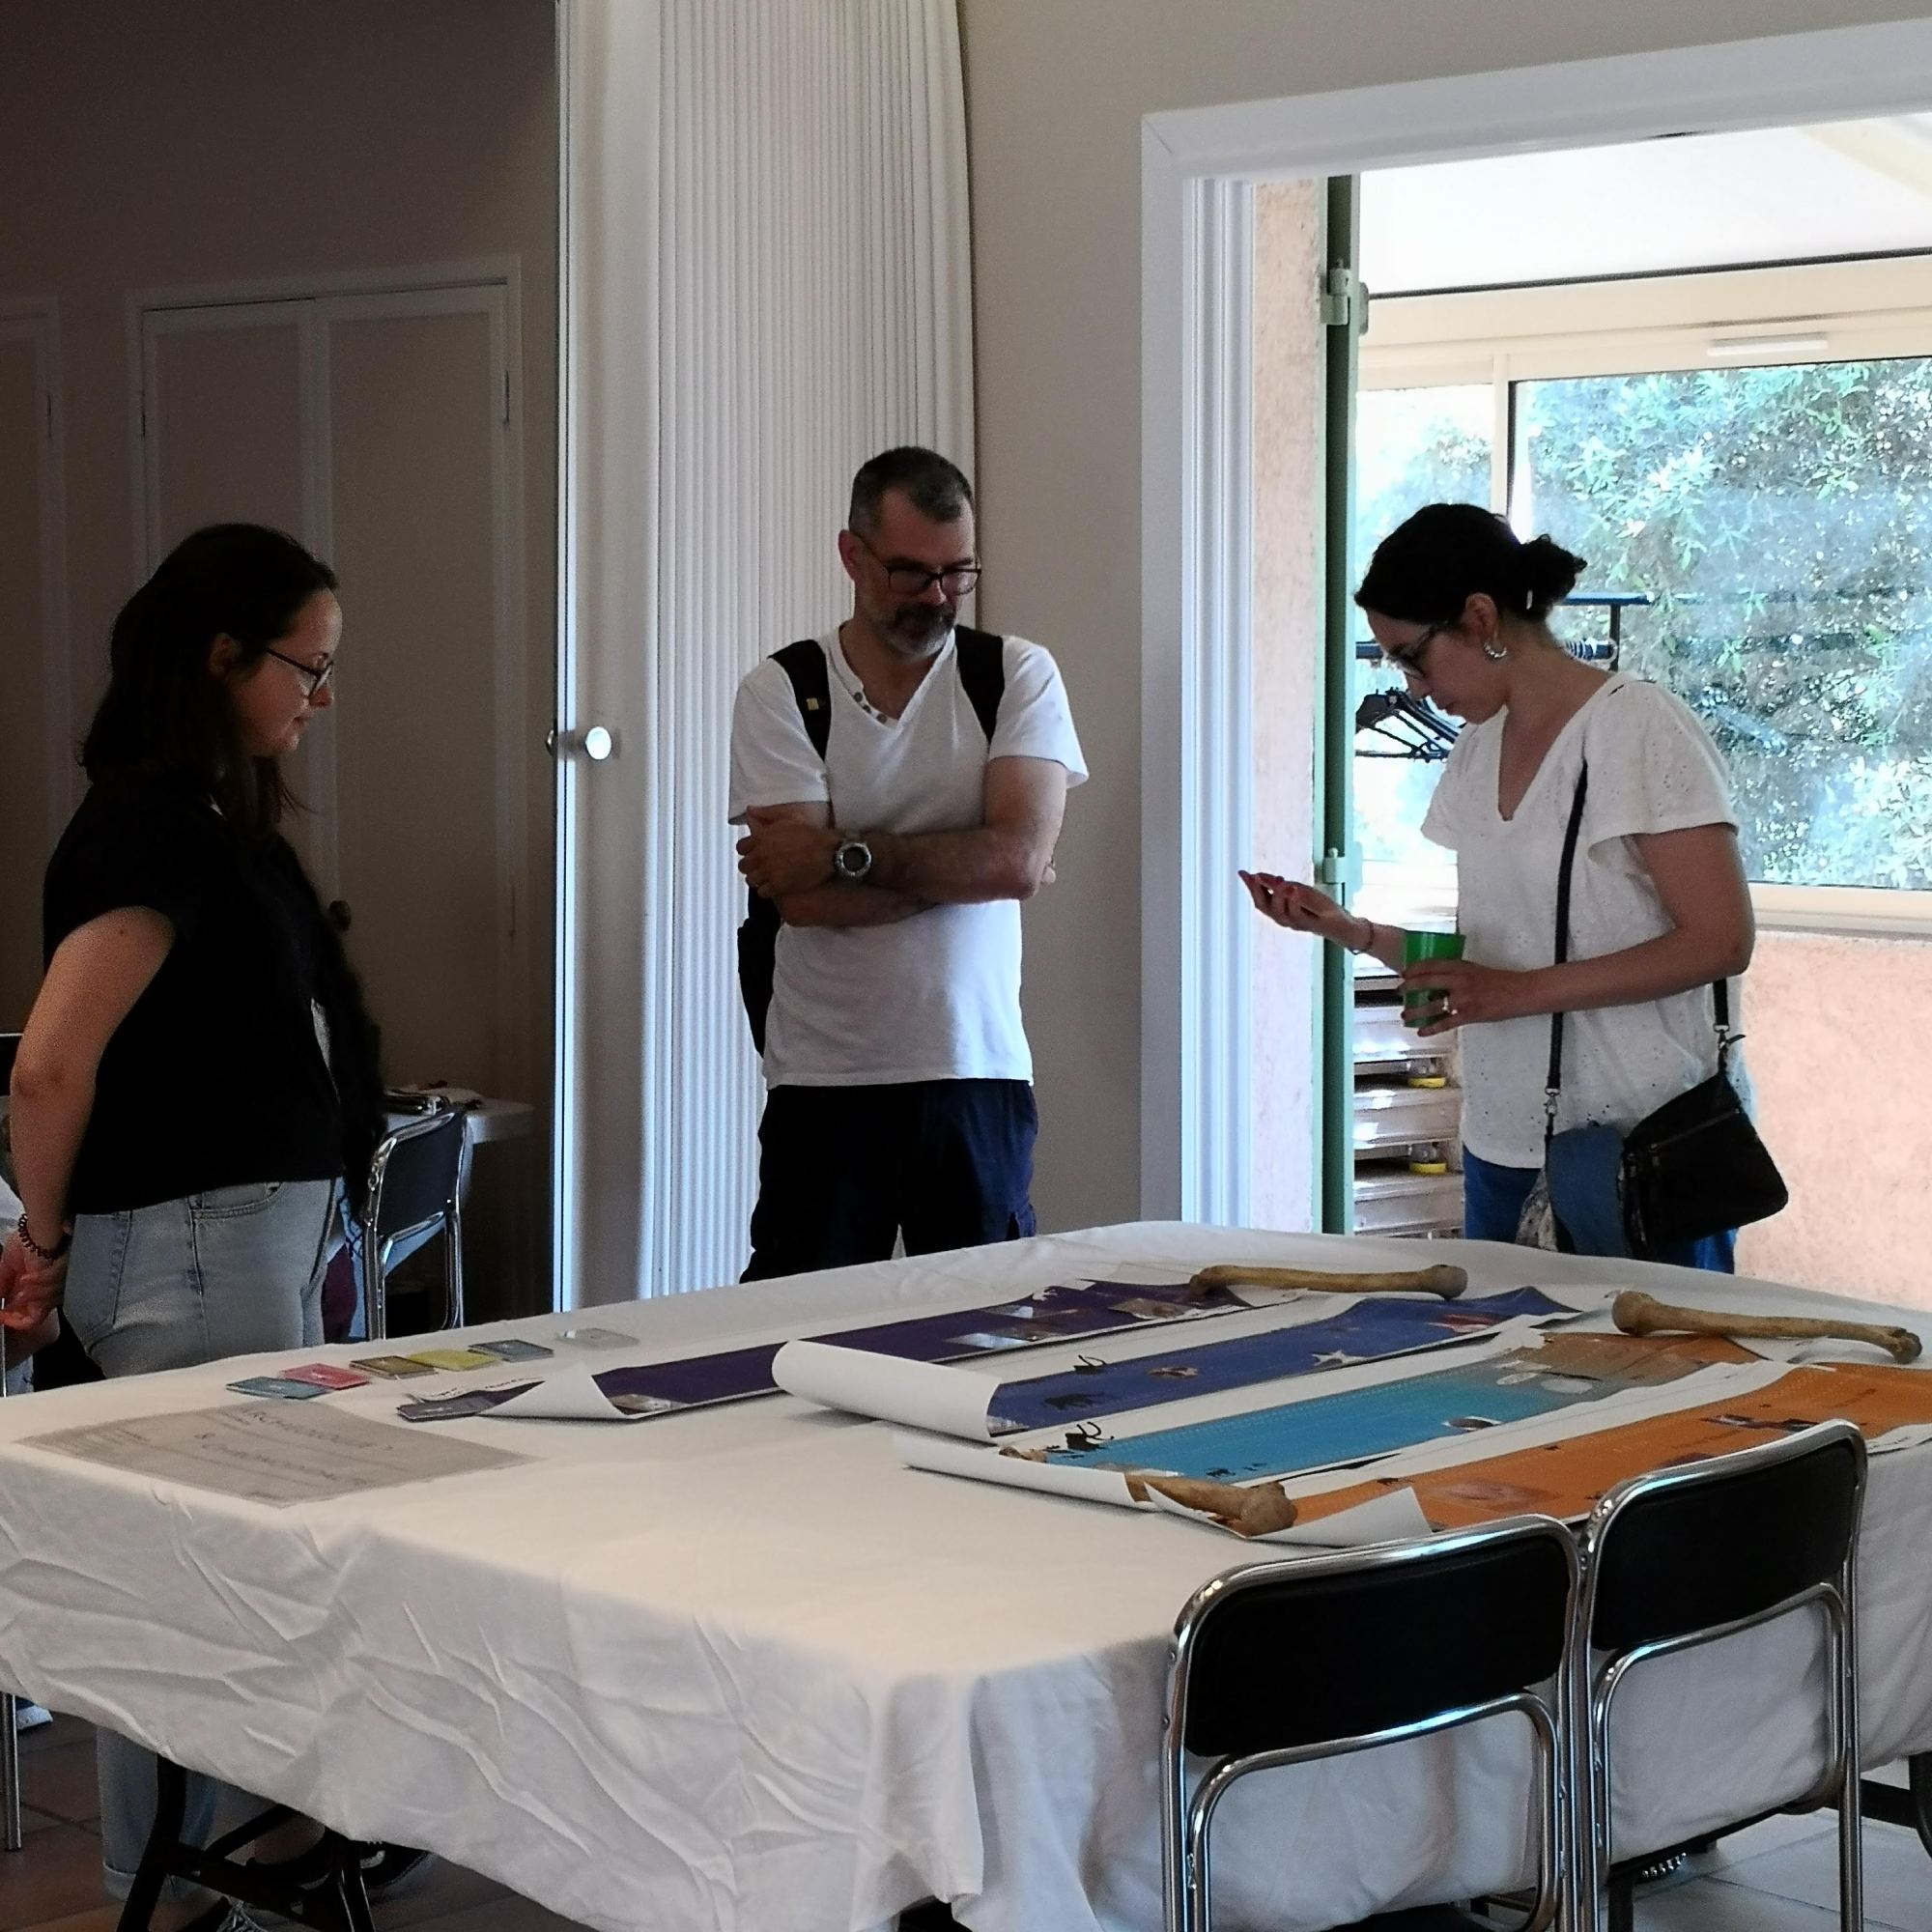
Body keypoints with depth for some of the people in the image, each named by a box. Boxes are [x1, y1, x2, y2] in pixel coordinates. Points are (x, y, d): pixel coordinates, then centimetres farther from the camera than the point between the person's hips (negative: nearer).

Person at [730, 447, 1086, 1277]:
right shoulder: (781, 691, -1)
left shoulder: (1018, 676, 3)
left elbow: (1019, 857, -12)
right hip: (823, 1079, -1)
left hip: (978, 1070, 1)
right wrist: (961, 865, -8)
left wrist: (843, 856, -14)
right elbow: (804, 900, -11)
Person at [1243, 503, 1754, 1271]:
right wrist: (1348, 928, 2)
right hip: (1503, 1150, 7)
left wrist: (1521, 991, -20)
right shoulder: (1479, 748, 12)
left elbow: (1720, 941, -16)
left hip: (1638, 1151, -6)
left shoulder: (1639, 728, -10)